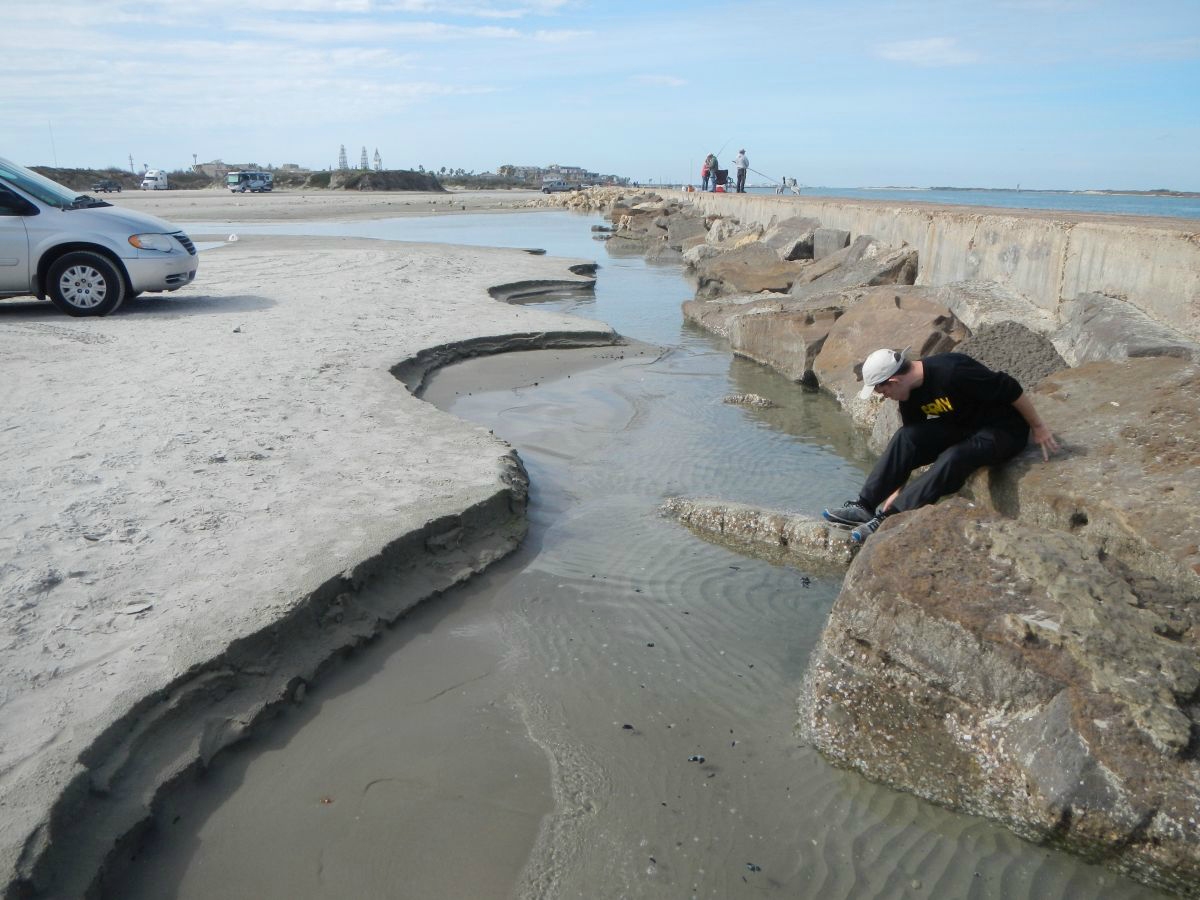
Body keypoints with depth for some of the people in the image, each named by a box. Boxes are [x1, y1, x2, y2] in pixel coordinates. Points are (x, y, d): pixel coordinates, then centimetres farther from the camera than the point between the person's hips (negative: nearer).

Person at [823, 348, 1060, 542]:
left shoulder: (952, 372, -32)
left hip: (1004, 429, -7)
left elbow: (1011, 389, -25)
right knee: (905, 439, -16)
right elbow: (912, 447, 3)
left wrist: (1038, 428, -14)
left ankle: (890, 518, -31)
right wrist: (897, 492, 4)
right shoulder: (910, 395, -5)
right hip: (963, 426, 7)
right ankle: (865, 506, -18)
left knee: (952, 459, -33)